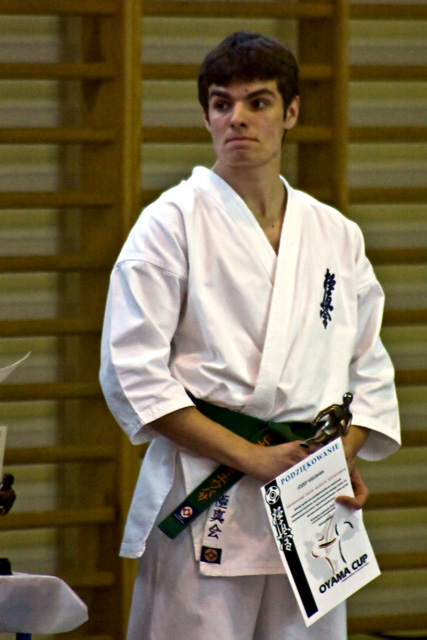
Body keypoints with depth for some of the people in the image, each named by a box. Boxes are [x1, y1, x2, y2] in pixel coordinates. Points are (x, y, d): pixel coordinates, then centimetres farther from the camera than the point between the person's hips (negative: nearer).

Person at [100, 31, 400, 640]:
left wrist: (341, 459, -2)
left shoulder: (336, 235, 13)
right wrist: (253, 458, -13)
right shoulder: (174, 221, -2)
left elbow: (369, 372, 18)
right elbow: (133, 375, -9)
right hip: (206, 498, -5)